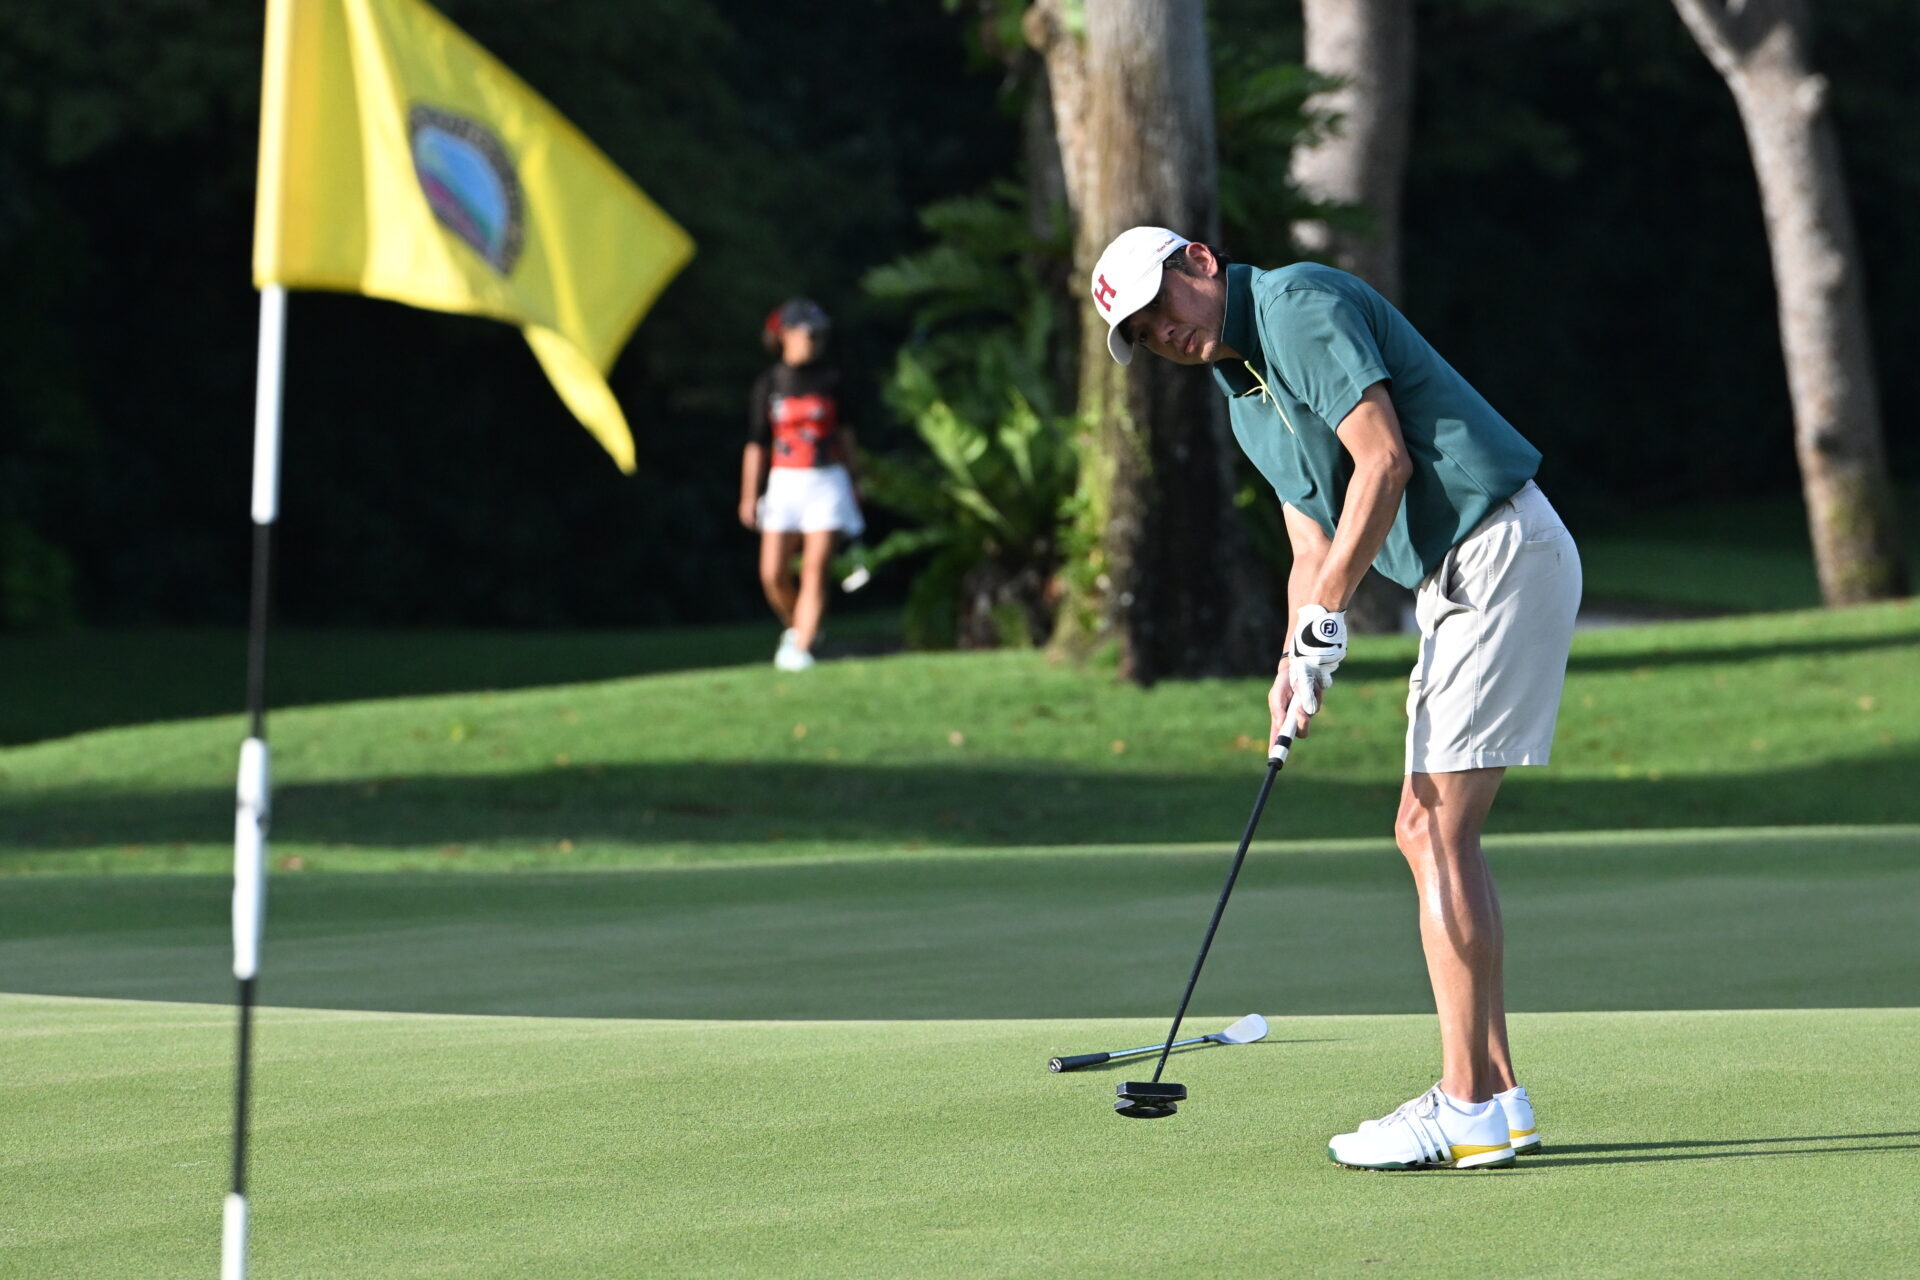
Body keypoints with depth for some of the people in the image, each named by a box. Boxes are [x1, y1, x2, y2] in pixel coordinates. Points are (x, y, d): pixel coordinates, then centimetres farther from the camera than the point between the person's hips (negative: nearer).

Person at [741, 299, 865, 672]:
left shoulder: (830, 379, 5)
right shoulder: (768, 384, 1)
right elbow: (756, 445, 3)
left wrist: (852, 482, 19)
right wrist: (749, 497, 0)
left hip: (827, 481, 0)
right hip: (784, 483, 0)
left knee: (816, 568, -9)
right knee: (773, 574, -5)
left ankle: (801, 648, -8)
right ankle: (795, 627, 23)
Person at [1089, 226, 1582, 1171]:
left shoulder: (1298, 306, -10)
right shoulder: (1243, 391, 20)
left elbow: (1384, 462, -18)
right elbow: (1314, 550, 18)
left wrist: (1325, 620, -15)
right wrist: (1293, 666, 1)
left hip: (1499, 554, -10)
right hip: (1455, 582, 10)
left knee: (1438, 834, -11)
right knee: (1428, 833, 10)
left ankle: (1469, 1109, -11)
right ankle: (1490, 1092, 12)